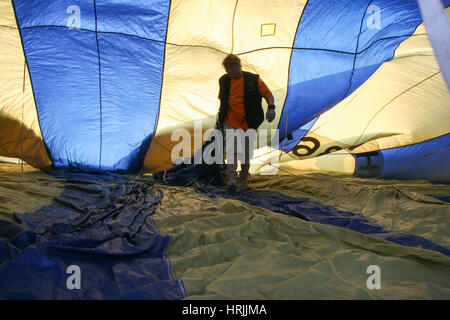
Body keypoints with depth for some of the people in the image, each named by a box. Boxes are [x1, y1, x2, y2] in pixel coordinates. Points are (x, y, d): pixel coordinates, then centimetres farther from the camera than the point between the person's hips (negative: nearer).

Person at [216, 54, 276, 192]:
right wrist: (220, 117, 17)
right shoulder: (224, 81, 6)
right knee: (232, 149, -19)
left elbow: (268, 95, 0)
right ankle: (232, 180, -24)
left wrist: (271, 108, -18)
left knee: (246, 155, 5)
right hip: (230, 123, 2)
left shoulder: (254, 80, -6)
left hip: (249, 124, -1)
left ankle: (243, 181, 21)